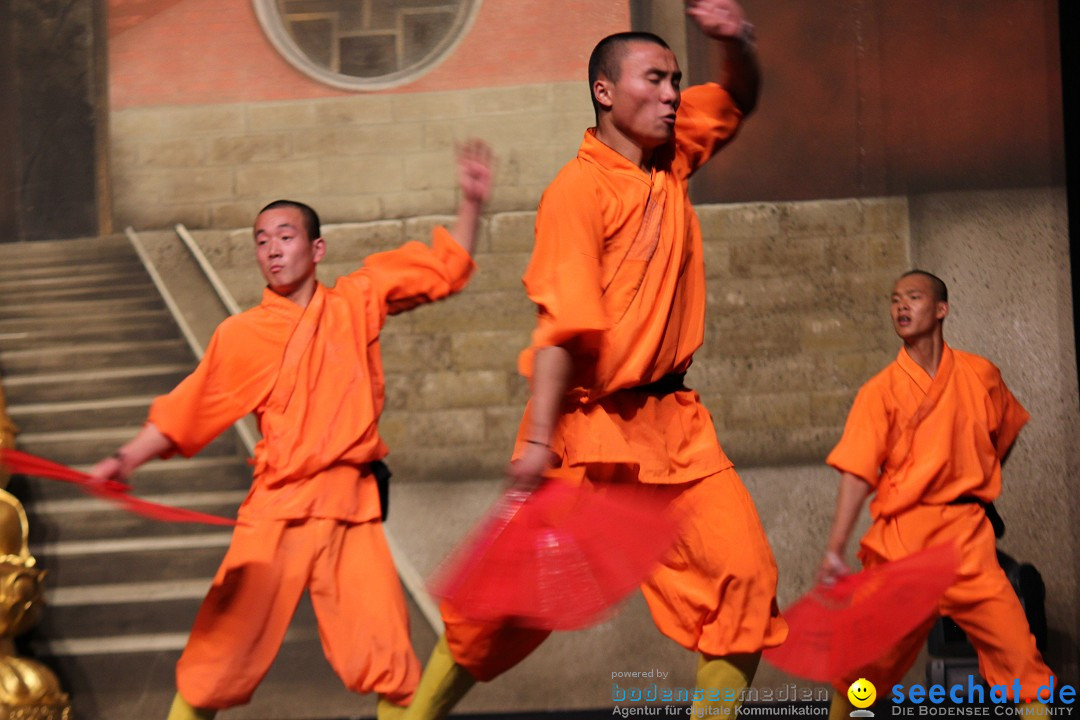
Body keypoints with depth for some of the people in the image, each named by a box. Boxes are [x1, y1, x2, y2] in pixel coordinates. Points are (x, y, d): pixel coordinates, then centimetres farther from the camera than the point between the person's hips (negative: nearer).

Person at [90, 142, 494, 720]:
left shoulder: (355, 302, 9)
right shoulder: (242, 335, 3)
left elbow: (444, 268, 15)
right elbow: (186, 411, 4)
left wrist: (471, 203, 4)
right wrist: (126, 459, -6)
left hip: (353, 508, 1)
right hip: (278, 509, -1)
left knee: (386, 655, -4)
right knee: (227, 646, -1)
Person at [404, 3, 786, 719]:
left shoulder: (671, 155, 8)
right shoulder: (579, 189, -12)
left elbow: (739, 97, 20)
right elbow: (563, 325, -19)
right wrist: (538, 438, -23)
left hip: (673, 419, 7)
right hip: (591, 421, -6)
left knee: (745, 575, -6)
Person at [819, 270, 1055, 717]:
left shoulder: (980, 375, 5)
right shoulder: (881, 390, -1)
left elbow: (1006, 432, 25)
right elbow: (857, 474, -9)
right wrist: (835, 550, -18)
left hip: (967, 538, 1)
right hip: (900, 541, -1)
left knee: (1018, 652, -10)